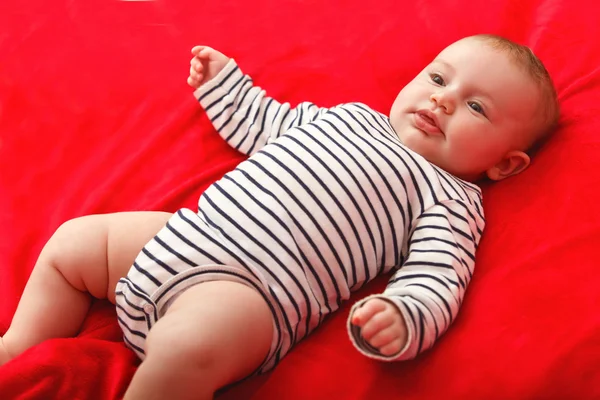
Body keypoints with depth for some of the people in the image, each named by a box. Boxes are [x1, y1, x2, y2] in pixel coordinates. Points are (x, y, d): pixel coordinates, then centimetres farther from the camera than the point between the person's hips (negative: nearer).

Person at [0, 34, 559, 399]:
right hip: (183, 231, 8)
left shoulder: (453, 202, 3)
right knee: (70, 243, 13)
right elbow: (262, 124, 35)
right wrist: (222, 81, 37)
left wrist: (401, 317, -33)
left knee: (185, 349, -38)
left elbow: (434, 284, -12)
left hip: (251, 288, -8)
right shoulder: (349, 115, 22)